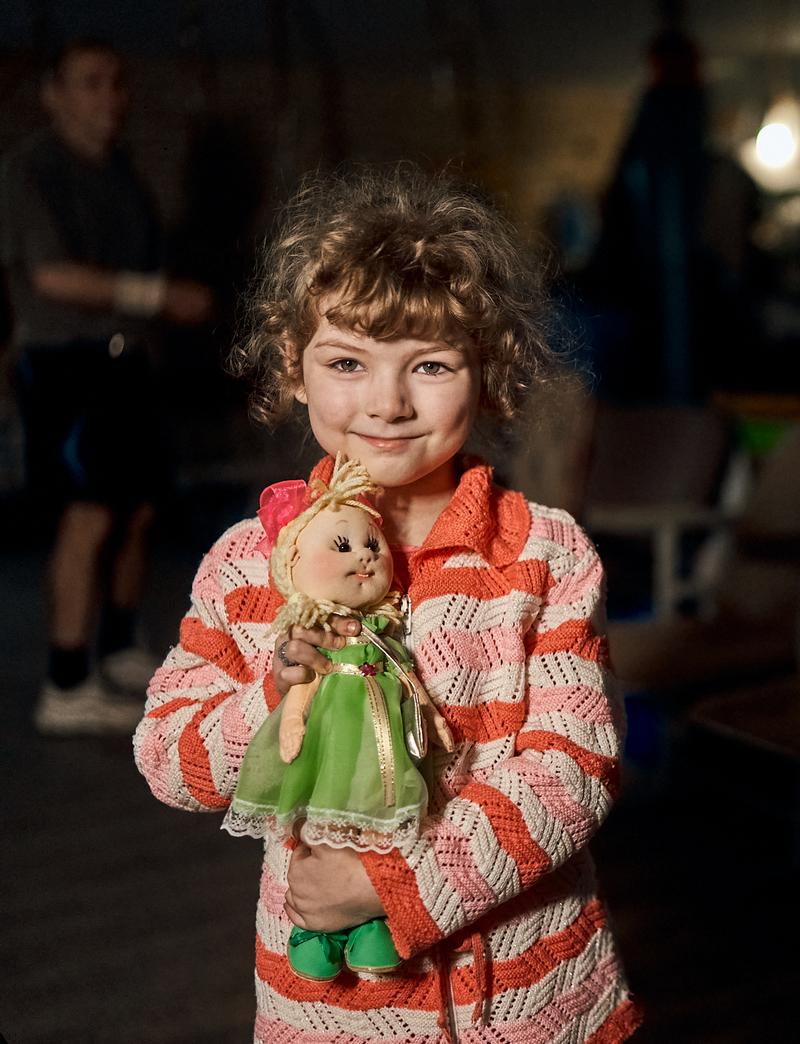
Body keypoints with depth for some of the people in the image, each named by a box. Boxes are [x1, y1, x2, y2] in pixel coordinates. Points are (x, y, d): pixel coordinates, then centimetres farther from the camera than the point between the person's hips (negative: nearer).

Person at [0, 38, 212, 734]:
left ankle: (121, 652, 29)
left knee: (137, 511, 11)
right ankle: (67, 689, -11)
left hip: (122, 362, 8)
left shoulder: (119, 171, 14)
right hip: (63, 363, -8)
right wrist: (157, 295, -20)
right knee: (89, 513, -15)